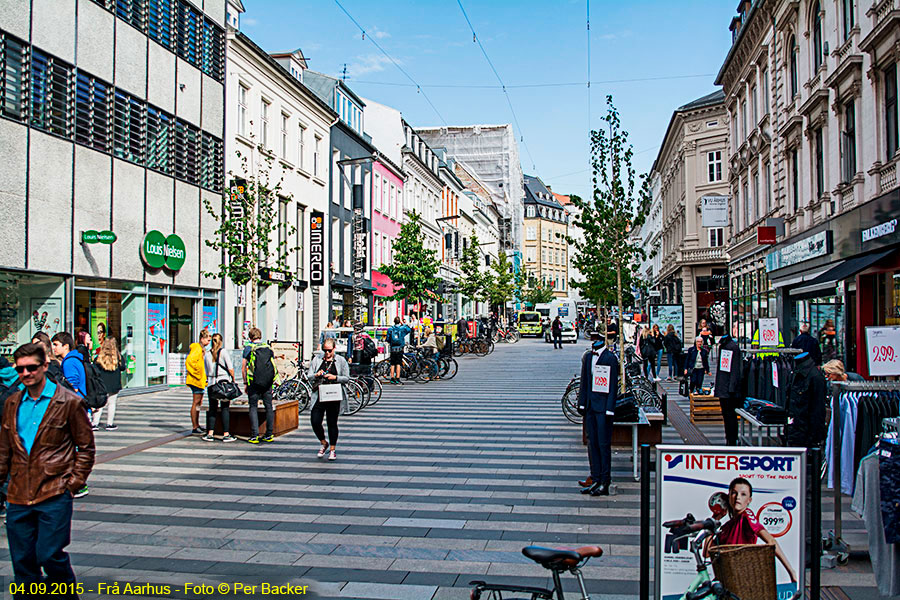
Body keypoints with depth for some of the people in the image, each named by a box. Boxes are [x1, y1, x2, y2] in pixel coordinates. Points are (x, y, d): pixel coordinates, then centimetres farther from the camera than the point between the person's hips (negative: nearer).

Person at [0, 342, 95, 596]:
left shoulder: (69, 402, -4)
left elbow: (86, 447, 0)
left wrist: (75, 482, -6)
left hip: (54, 494, -5)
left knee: (50, 555, -6)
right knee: (22, 559, 9)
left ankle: (69, 594, 18)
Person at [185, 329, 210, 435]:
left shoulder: (202, 348, 17)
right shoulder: (197, 348, -15)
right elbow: (189, 361, -27)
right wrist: (197, 374, -20)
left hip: (200, 380, 10)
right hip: (196, 380, -10)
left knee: (199, 402, 16)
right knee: (196, 403, -6)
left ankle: (197, 425, 26)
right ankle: (194, 428, -3)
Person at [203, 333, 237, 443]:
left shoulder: (207, 355, 7)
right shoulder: (223, 352, -4)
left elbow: (206, 372, 10)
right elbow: (230, 369, -9)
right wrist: (233, 379, 3)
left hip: (211, 384, 3)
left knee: (212, 409, 10)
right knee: (225, 409, 1)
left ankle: (210, 434, 7)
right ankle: (226, 434, 1)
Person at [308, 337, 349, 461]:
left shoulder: (341, 361, 3)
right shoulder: (316, 359, 8)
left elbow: (347, 378, 1)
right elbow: (309, 376, 8)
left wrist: (335, 377, -16)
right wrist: (317, 375, -14)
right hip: (319, 396, 2)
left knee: (332, 423, 4)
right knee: (315, 422, -4)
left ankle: (332, 449, 20)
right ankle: (324, 443, 23)